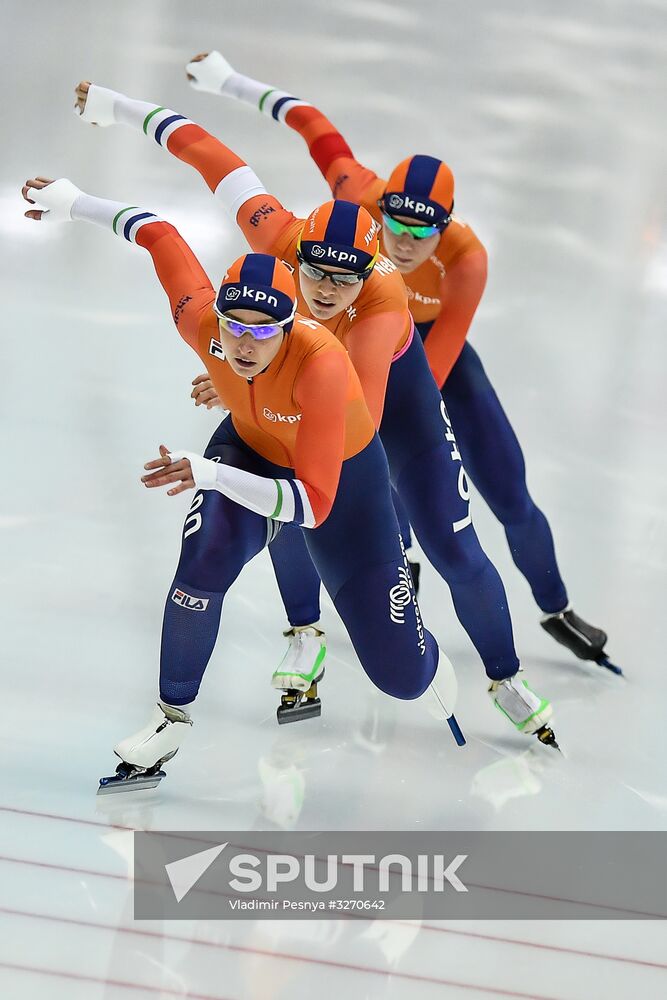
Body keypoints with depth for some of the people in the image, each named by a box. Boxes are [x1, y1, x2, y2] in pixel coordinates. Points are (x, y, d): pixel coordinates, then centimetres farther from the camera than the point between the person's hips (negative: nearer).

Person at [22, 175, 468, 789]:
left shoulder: (320, 364, -43)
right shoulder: (202, 320, -30)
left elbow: (312, 505, -44)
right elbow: (160, 235, -11)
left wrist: (212, 475, -56)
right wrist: (73, 203, 0)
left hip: (342, 476, -3)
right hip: (252, 446, 3)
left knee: (400, 674, -1)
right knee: (204, 564, -29)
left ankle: (434, 671, 40)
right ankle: (173, 719, -5)